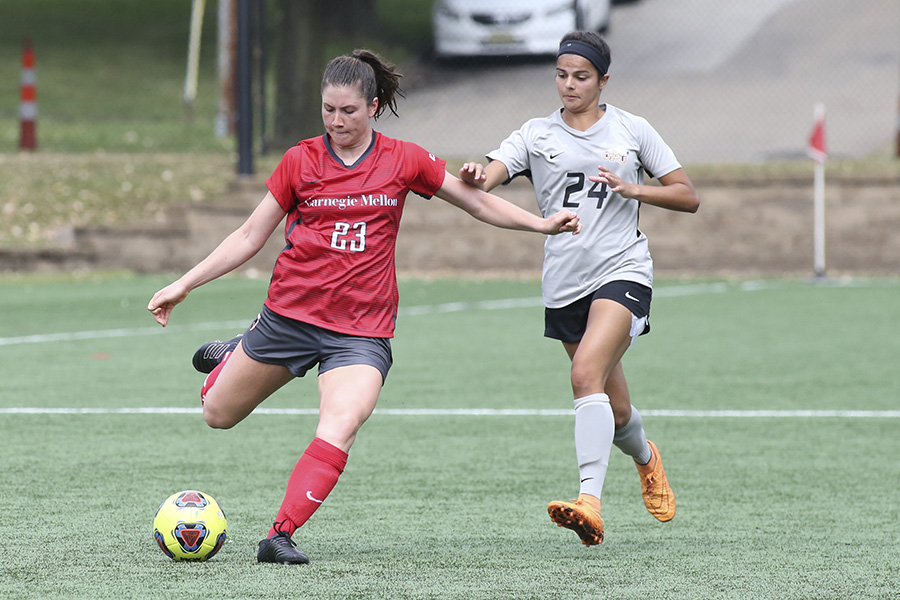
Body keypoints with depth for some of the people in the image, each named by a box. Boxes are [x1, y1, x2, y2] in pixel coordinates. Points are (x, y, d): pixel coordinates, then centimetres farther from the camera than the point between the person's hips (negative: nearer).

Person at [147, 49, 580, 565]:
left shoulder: (404, 161, 0)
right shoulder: (300, 161, -1)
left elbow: (481, 204, 11)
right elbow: (250, 237, 6)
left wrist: (544, 224, 1)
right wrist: (183, 285, 2)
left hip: (362, 331, -1)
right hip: (290, 313, 1)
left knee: (341, 426, -26)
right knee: (219, 414, 13)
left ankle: (281, 536, -25)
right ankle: (234, 356, 47)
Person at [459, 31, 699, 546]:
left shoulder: (632, 130, 5)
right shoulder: (537, 136, 6)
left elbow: (688, 197, 6)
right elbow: (486, 180, -10)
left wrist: (632, 188, -10)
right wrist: (474, 178, -34)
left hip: (622, 271, -3)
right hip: (565, 285, 3)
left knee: (587, 374, -26)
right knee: (615, 411, 9)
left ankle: (590, 504, -34)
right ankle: (646, 456, 45)